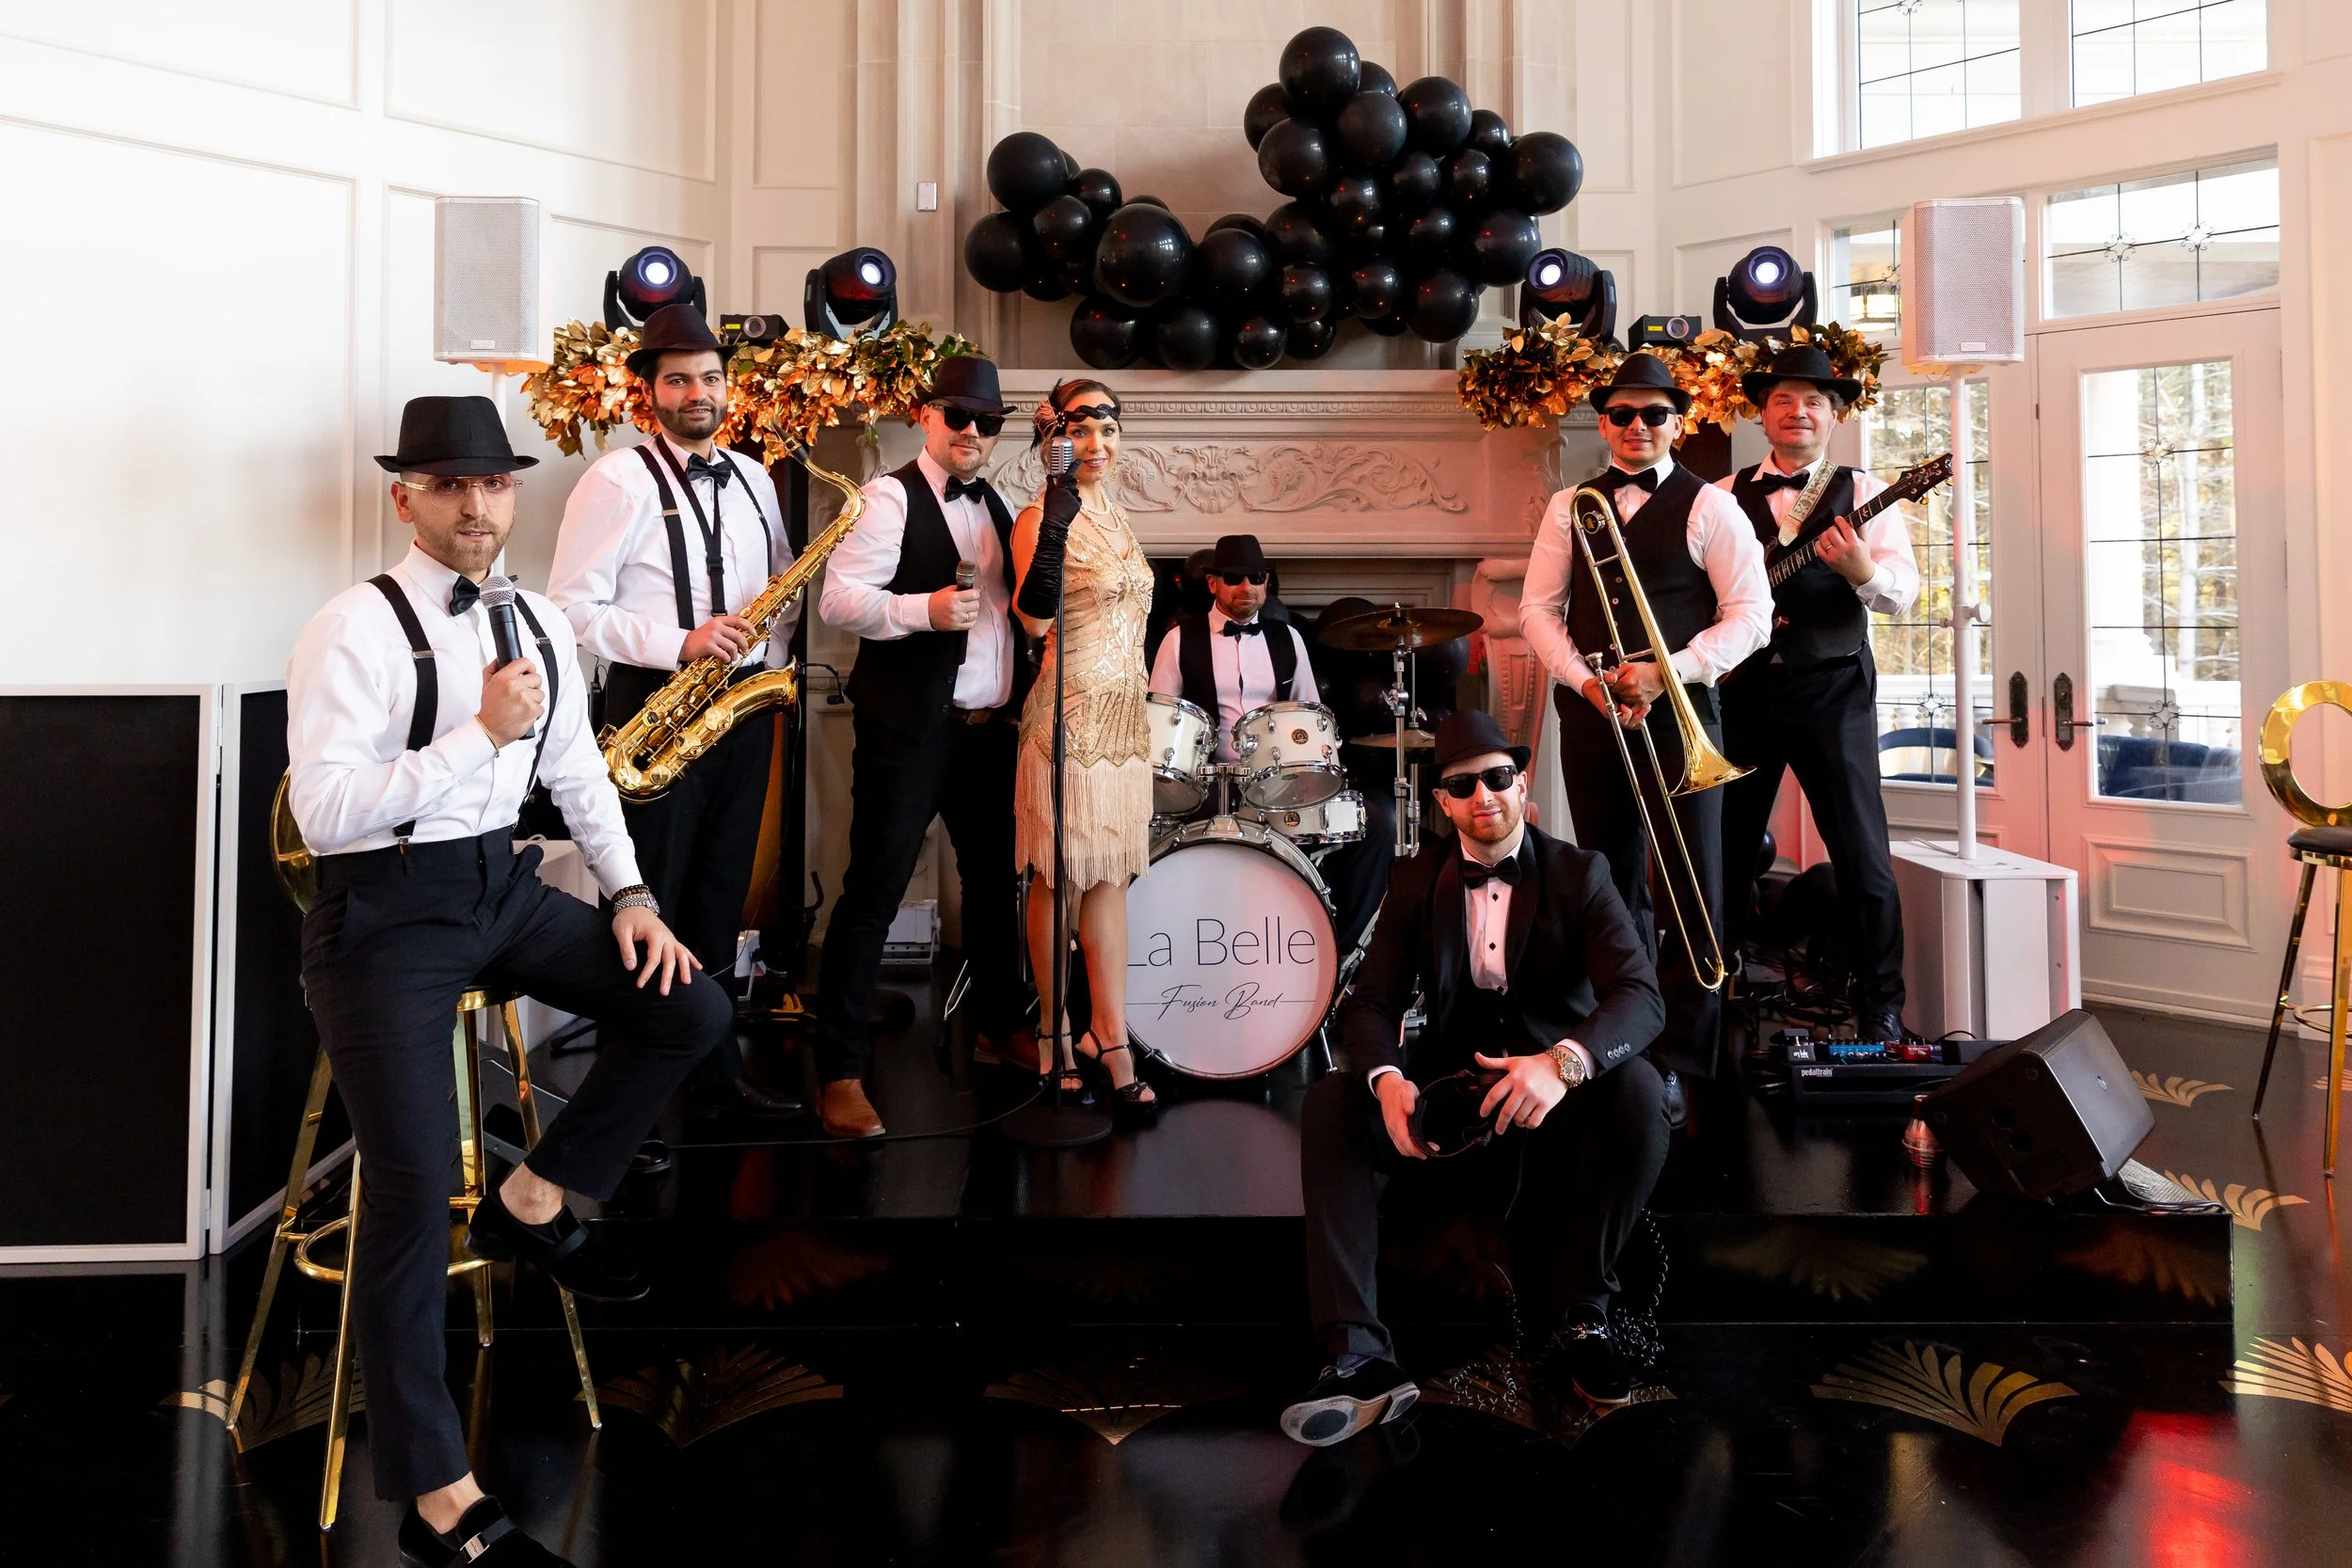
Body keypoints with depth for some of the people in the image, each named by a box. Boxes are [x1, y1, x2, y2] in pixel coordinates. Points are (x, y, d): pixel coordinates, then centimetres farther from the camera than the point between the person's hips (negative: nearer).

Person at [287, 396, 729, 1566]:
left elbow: (578, 773, 16)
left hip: (504, 884, 7)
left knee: (691, 1013, -5)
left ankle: (533, 1204, 15)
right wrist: (479, 733, -23)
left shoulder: (541, 625, 8)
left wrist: (629, 893, 4)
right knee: (412, 1186, -10)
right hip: (383, 911, -7)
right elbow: (324, 813, -21)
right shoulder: (356, 629, -14)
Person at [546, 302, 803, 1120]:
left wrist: (770, 656, 5)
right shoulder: (617, 480, -6)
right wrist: (680, 644, -19)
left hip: (746, 706, 6)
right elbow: (572, 606, -10)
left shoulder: (753, 480, 14)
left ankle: (717, 1070, 24)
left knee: (721, 898, 13)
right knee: (649, 905, -1)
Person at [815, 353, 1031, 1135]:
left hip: (991, 728, 7)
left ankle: (998, 1030, 35)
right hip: (908, 730, -7)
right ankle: (841, 1073, 2)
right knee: (872, 895, -4)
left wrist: (1021, 701, 11)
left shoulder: (997, 506, 17)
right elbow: (839, 599, -15)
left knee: (995, 880, 17)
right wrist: (924, 609, -28)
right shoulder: (889, 497, -5)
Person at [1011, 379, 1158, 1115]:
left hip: (1124, 715, 8)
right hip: (1070, 714, -7)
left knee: (1110, 873, 7)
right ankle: (1058, 1032, 14)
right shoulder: (1040, 515, -9)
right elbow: (1034, 619, -24)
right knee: (1059, 874, 2)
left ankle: (1111, 1037, 11)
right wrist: (1054, 528, -35)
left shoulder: (1115, 513, 14)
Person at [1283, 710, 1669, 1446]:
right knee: (1329, 1104, -24)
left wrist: (1562, 1062, -40)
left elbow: (1640, 994, -18)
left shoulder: (1579, 874, -3)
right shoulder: (1416, 881, 4)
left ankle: (1580, 1316, -16)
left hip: (1559, 1095, -1)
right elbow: (1371, 1002, -5)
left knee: (1638, 1088, -33)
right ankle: (1359, 1354, -32)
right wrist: (1387, 1079, -29)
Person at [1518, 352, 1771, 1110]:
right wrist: (1585, 680, -9)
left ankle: (1681, 1058, 3)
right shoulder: (1569, 507, 12)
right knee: (1611, 882, 12)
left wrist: (1667, 672, -17)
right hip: (1590, 712, 4)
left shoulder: (1710, 507, 1)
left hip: (1679, 710, -4)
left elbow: (1750, 615, -5)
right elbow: (1539, 607, 8)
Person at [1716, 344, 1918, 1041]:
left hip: (1832, 688, -2)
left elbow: (1904, 592, -6)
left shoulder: (1862, 494, 4)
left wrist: (1862, 571, -27)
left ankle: (1882, 1007, 7)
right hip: (1740, 688, 2)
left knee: (1861, 851, -3)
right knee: (1726, 846, 8)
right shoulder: (1723, 497, 10)